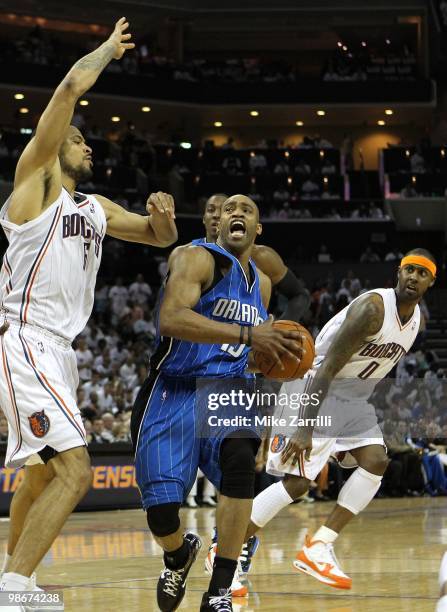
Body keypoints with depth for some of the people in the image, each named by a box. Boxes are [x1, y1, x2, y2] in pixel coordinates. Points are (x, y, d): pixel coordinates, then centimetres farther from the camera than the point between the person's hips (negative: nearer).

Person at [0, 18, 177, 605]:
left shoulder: (97, 208, 20)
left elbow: (161, 238, 28)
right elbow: (73, 85, -11)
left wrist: (163, 216, 5)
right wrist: (110, 48, 5)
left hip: (57, 351, 10)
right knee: (74, 472, -23)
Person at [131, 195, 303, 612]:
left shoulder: (262, 284, 17)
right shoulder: (198, 259, -6)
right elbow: (171, 318, -25)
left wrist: (273, 356, 8)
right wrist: (247, 334, -32)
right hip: (174, 392, -4)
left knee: (239, 457, -31)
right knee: (162, 511, -14)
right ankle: (180, 556, 28)